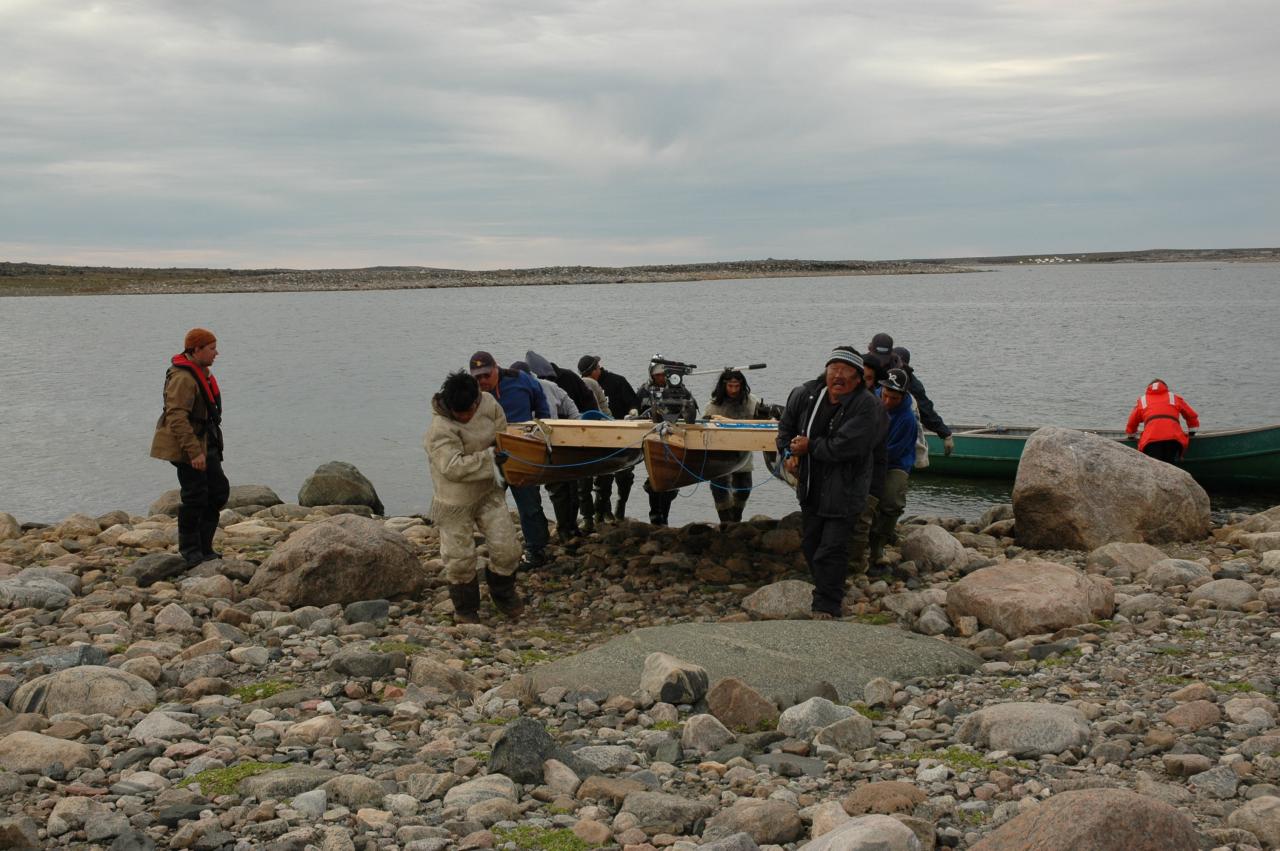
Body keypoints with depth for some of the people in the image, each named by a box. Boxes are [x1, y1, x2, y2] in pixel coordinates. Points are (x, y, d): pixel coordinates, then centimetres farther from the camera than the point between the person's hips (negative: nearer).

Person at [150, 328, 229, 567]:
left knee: (219, 490, 11)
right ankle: (190, 552, 8)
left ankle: (204, 547, 19)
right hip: (187, 447, -10)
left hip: (204, 444, 10)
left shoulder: (200, 372, 13)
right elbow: (177, 417, -28)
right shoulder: (183, 377, -21)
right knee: (195, 497, -5)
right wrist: (194, 452, -29)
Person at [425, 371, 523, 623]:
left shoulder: (487, 404, -9)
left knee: (507, 549, 3)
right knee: (459, 558, 5)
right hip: (456, 500, -4)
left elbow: (502, 436, 7)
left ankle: (503, 593, 31)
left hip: (488, 492, 5)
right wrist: (489, 456, -24)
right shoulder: (440, 429, -27)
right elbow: (452, 467, -32)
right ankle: (465, 609, 28)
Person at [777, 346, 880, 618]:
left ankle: (827, 607, -4)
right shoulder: (805, 394, -3)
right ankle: (825, 592, 37)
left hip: (843, 491, -6)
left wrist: (809, 446, -18)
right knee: (810, 544, 19)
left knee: (832, 550, -11)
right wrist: (789, 453, 1)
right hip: (811, 487, 6)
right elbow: (786, 425, 16)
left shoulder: (865, 405, -20)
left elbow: (845, 446, -29)